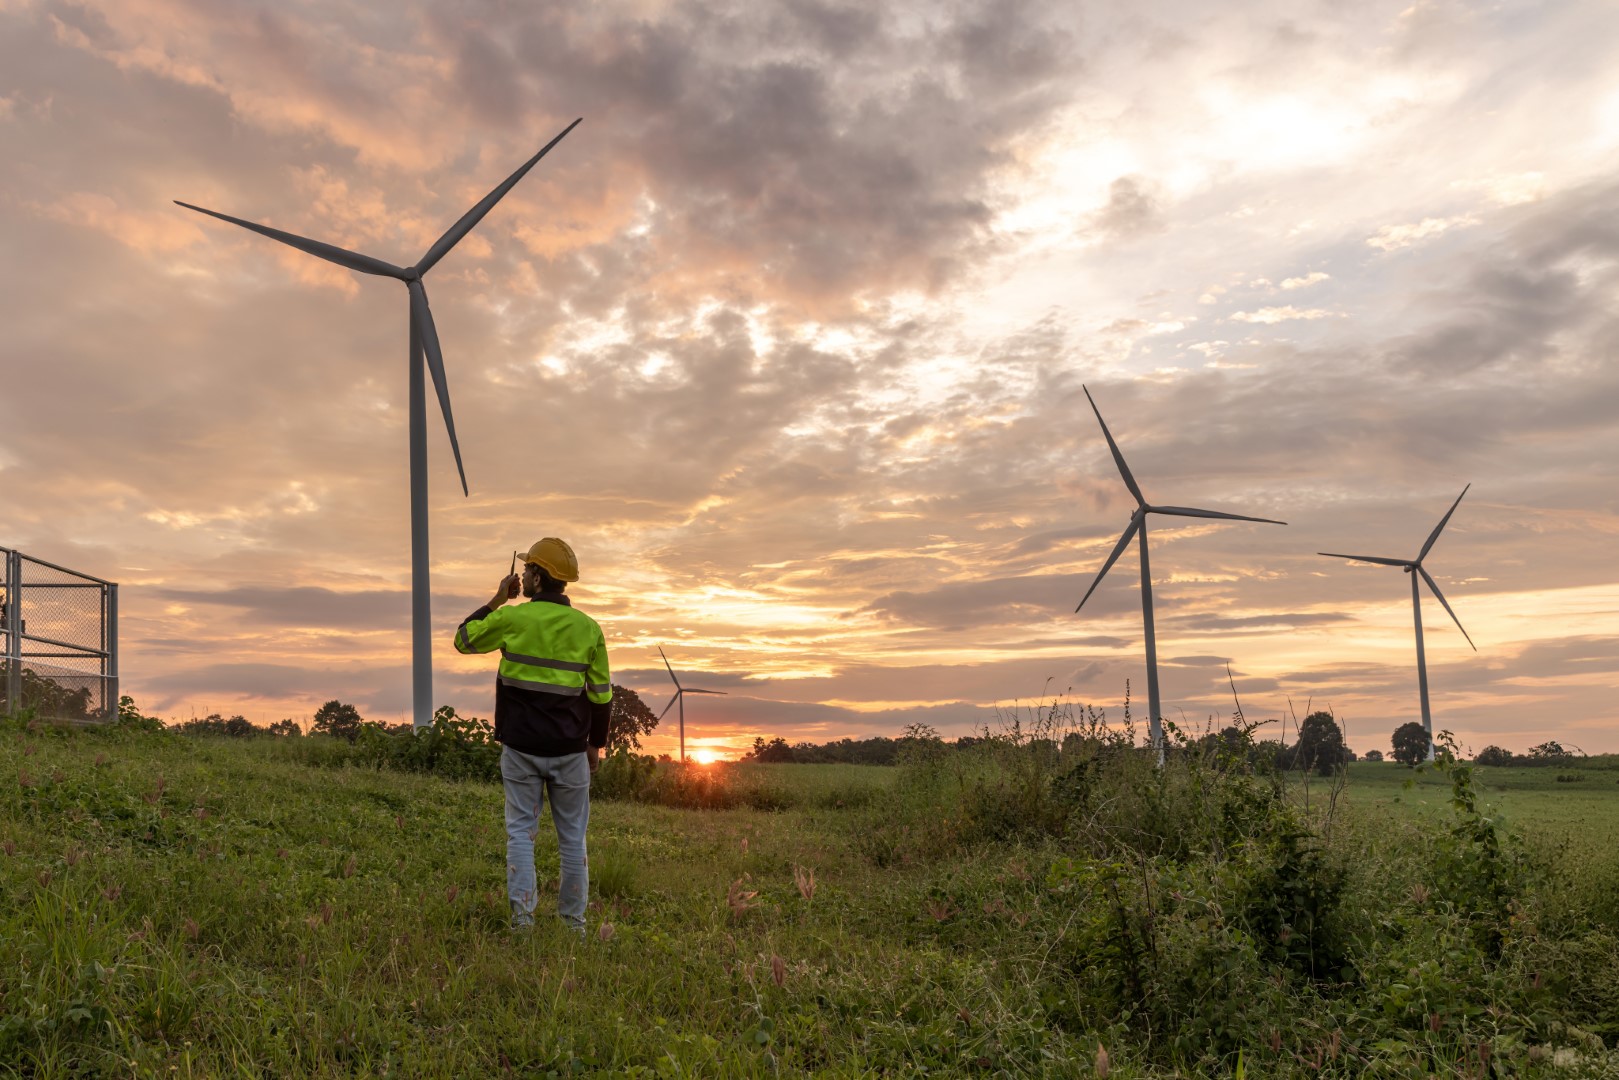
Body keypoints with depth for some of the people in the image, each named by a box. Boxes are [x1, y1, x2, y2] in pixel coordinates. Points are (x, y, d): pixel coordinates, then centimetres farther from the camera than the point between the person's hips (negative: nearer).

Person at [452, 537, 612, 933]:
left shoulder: (512, 618, -8)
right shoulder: (588, 628, -1)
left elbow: (463, 639, 10)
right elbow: (601, 694, 3)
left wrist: (497, 599, 15)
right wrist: (596, 743, 14)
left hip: (521, 747, -1)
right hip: (569, 750, 1)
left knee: (521, 831, 7)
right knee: (572, 836, 10)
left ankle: (522, 913, -1)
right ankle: (573, 921, 14)